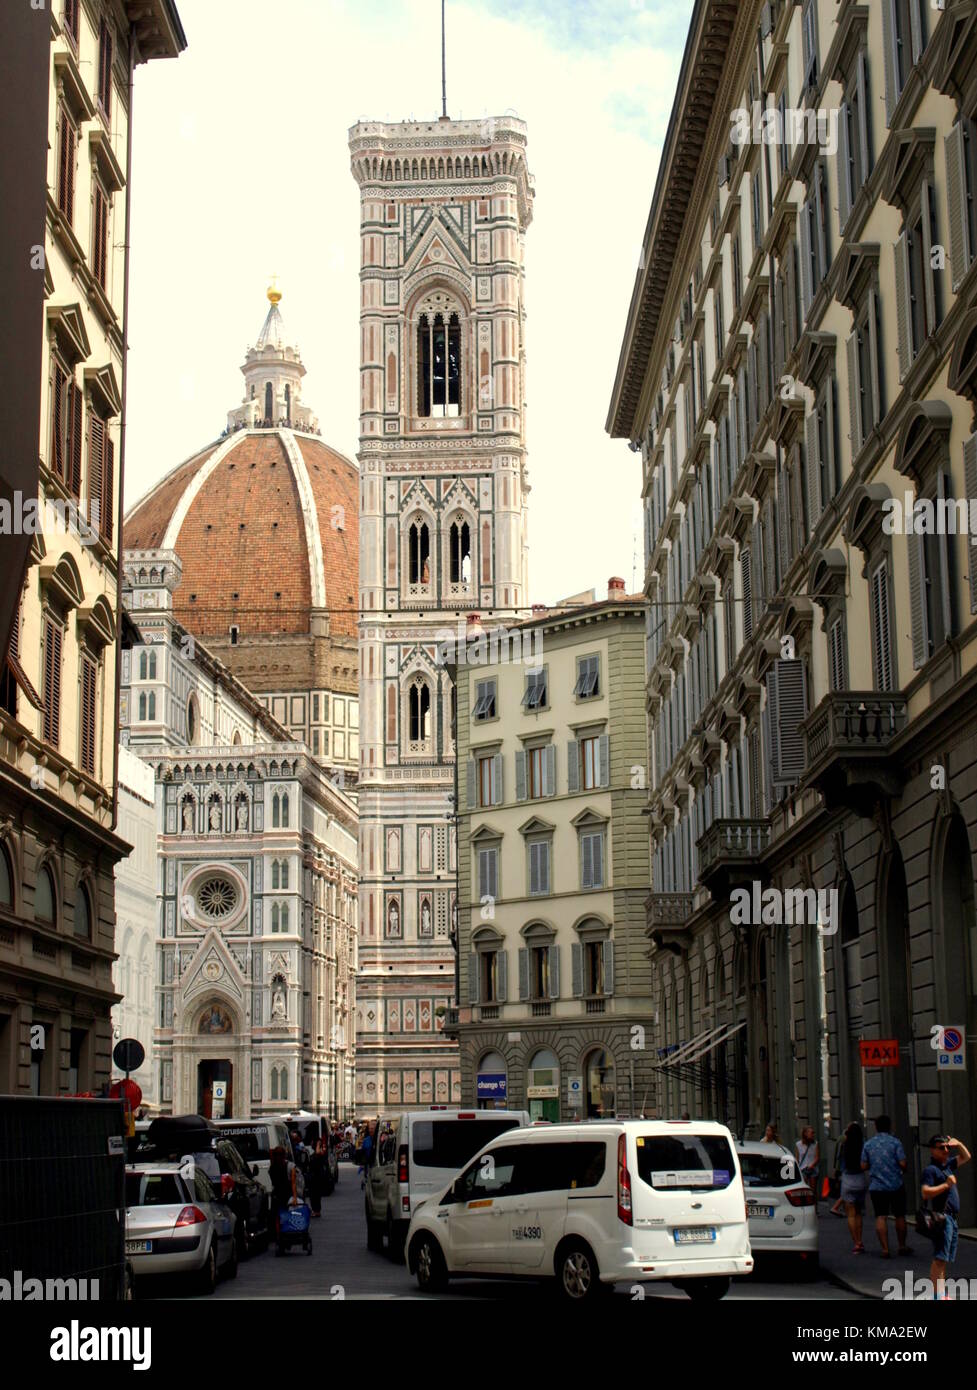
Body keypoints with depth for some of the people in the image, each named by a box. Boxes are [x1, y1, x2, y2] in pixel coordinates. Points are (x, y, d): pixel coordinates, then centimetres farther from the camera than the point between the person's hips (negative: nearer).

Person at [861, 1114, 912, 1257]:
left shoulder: (868, 1145, 2)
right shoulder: (895, 1142, -6)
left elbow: (864, 1166, 2)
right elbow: (902, 1163, -11)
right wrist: (903, 1170, 11)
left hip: (876, 1186, 1)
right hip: (896, 1185, -1)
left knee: (881, 1217, 0)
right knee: (899, 1216, 13)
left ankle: (885, 1249, -8)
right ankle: (902, 1246, 23)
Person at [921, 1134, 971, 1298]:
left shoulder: (947, 1165, 18)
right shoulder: (930, 1169, -9)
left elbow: (966, 1157, 33)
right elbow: (925, 1193, -20)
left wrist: (958, 1144, 14)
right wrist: (947, 1185, -20)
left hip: (953, 1218, 9)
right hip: (942, 1217, -9)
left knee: (945, 1259, 11)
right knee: (940, 1258, -14)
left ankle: (941, 1294, 15)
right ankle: (938, 1294, -19)